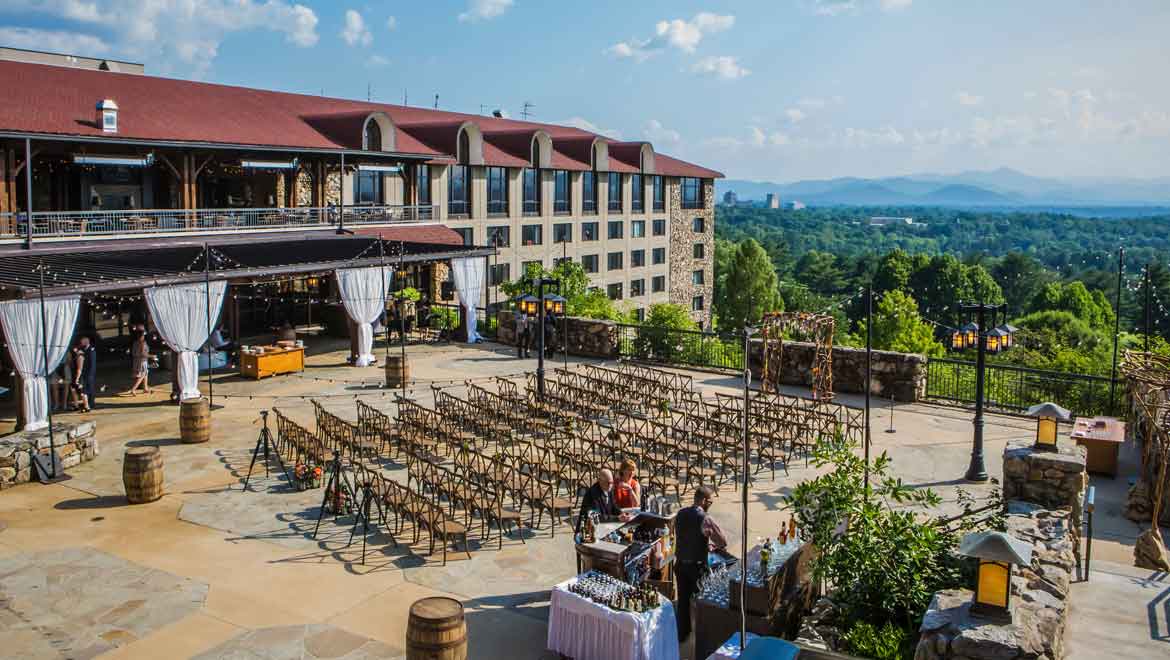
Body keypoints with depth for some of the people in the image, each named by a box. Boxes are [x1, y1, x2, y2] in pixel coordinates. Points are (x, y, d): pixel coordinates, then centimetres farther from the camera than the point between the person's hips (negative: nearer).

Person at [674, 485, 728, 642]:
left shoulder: (680, 514, -3)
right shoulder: (705, 519, -21)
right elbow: (723, 542, -14)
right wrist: (712, 545, 8)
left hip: (680, 563, 5)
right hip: (697, 566, -5)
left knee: (683, 599, 16)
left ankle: (682, 633, 28)